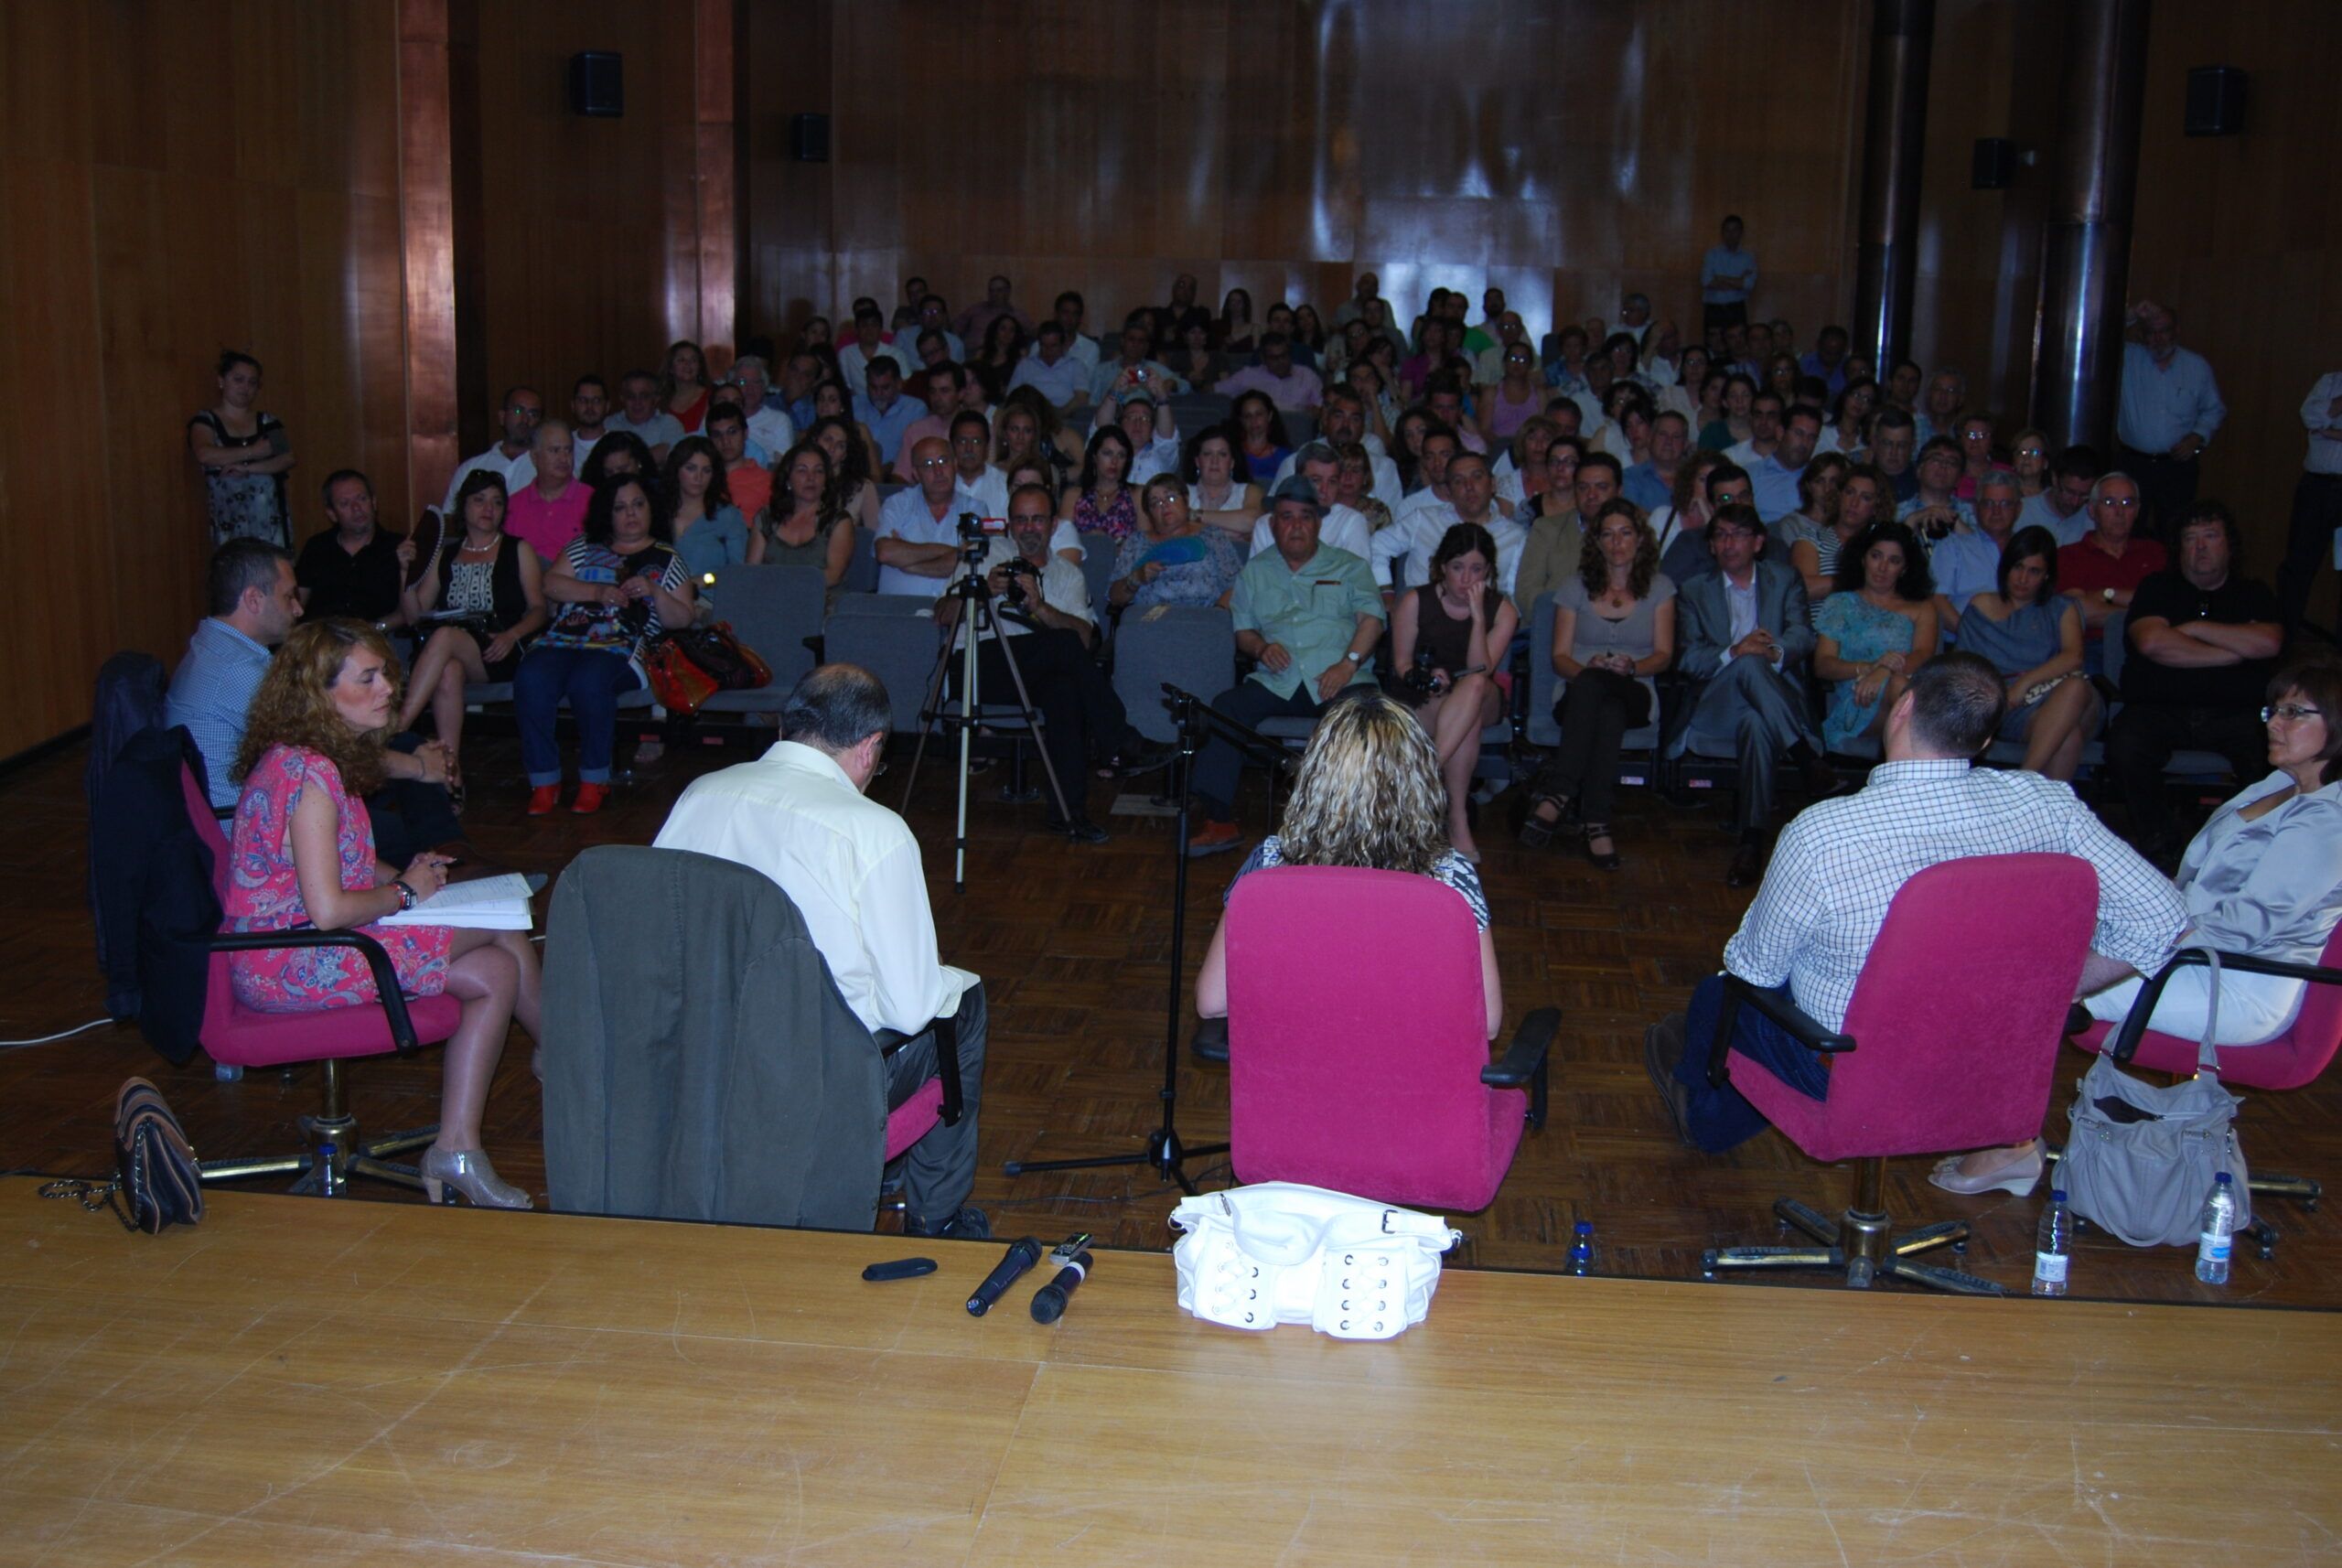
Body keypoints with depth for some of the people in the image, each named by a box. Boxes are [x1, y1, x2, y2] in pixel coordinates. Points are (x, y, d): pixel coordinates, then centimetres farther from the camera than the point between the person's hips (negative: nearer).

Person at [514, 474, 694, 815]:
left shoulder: (666, 559, 18)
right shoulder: (586, 546, 24)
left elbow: (681, 619, 10)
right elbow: (551, 585, 11)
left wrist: (654, 592, -8)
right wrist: (597, 592, -3)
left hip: (621, 650, -3)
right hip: (562, 641, 3)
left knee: (589, 680, -38)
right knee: (529, 678, -30)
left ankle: (594, 780, -21)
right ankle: (544, 781, -22)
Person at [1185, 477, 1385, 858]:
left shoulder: (1348, 566, 17)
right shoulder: (1255, 571, 23)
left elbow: (1371, 617, 3)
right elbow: (1242, 631, 18)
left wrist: (1348, 663, -14)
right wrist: (1262, 648, -6)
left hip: (1337, 682, -2)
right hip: (1276, 682, 2)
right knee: (1225, 707, -25)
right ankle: (1219, 822, -23)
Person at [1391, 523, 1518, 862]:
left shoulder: (1501, 609, -2)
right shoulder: (1414, 602, -4)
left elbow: (1480, 672, -14)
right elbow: (1401, 664, -2)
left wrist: (1477, 614, -23)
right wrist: (1425, 678, -25)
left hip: (1483, 701, 1)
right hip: (1419, 705, -1)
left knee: (1473, 687, -38)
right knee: (1467, 720, -37)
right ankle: (1457, 819, -40)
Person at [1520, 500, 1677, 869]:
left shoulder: (1659, 588, 14)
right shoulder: (1576, 588, 15)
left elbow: (1664, 655, 6)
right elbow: (1560, 657, 8)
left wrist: (1631, 667, -16)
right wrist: (1586, 669, -15)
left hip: (1635, 694, 0)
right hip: (1579, 694, 0)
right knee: (1590, 681, -40)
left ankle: (1556, 795, -45)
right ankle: (1594, 823, -47)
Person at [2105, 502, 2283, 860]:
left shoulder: (2253, 594, 19)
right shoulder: (2158, 587, 15)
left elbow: (2268, 643, -4)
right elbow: (2151, 642, -6)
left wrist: (2194, 628, 0)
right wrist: (2232, 653, -2)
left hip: (2234, 711, 1)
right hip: (2159, 707, 0)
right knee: (2125, 746, -33)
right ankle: (2155, 839, -11)